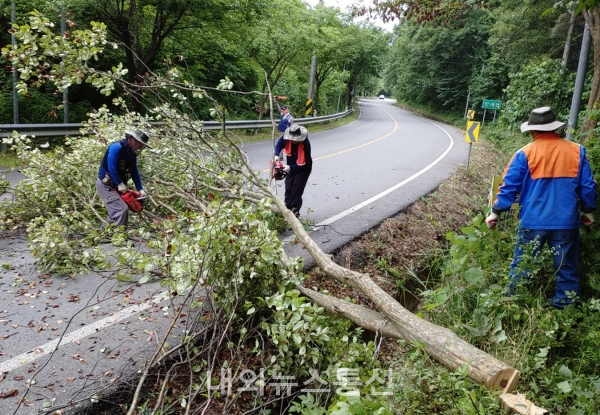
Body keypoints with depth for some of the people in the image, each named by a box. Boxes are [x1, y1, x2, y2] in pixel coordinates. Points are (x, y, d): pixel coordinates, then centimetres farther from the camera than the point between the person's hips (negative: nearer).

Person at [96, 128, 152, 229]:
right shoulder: (117, 147, -21)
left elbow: (135, 172, 9)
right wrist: (120, 184, -23)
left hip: (115, 186, 10)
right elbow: (111, 167, -26)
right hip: (106, 185, -10)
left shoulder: (132, 154, 8)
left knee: (116, 211, 16)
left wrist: (140, 189, 0)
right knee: (122, 209, -17)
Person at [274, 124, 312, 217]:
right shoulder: (286, 137, -20)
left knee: (296, 192, -9)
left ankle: (294, 211, -2)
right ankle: (288, 209, 20)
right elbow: (279, 145, 3)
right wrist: (276, 155, -15)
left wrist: (290, 167, -34)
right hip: (290, 168, 6)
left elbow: (305, 164, -28)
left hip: (303, 169, -6)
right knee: (288, 189, 10)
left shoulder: (305, 144, -33)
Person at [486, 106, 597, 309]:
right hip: (566, 222, 2)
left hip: (533, 222, -2)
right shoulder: (577, 151, 1)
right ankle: (565, 307, 22)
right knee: (566, 268, 14)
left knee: (521, 266, 10)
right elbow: (588, 187, 6)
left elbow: (509, 186, -5)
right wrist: (588, 211, 19)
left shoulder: (525, 153, -5)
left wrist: (495, 212, 3)